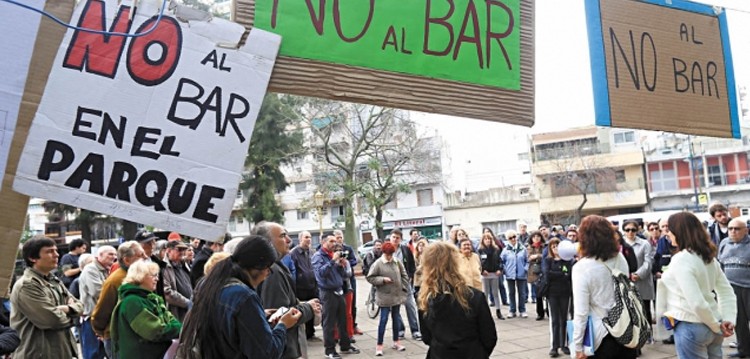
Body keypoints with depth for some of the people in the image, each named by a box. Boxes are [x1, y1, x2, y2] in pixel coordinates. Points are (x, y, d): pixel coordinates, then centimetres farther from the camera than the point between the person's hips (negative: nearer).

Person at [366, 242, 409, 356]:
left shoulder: (397, 262, 0)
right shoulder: (378, 264, -11)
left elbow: (404, 275, 10)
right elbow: (370, 278, -9)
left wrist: (403, 288, 3)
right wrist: (382, 279, -19)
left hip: (397, 295, 4)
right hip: (384, 296, -4)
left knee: (396, 318, 14)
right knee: (383, 320, -4)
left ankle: (396, 341, 27)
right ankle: (379, 345, 5)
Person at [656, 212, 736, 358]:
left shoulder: (680, 260, -19)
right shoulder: (709, 257, 7)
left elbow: (696, 302, -24)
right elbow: (727, 292, 11)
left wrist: (717, 327, -11)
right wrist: (729, 320, 3)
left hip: (691, 327, -8)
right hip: (711, 327, 8)